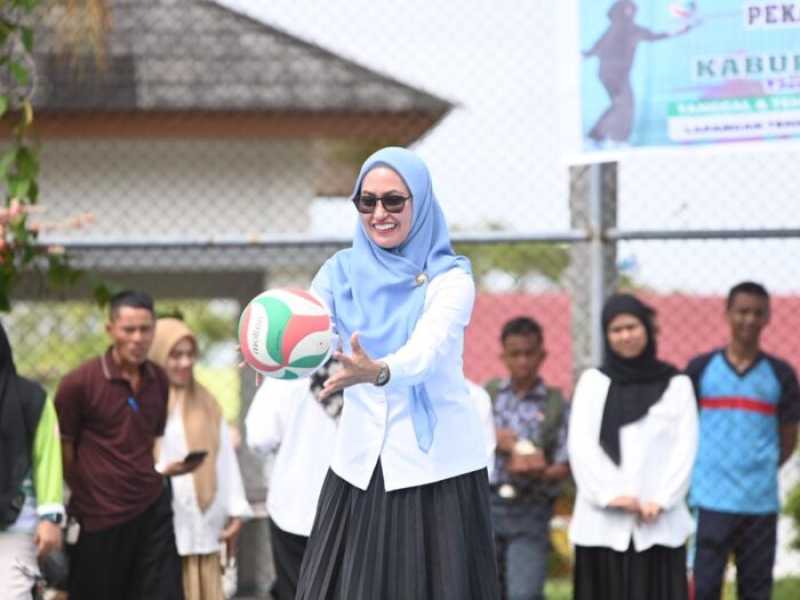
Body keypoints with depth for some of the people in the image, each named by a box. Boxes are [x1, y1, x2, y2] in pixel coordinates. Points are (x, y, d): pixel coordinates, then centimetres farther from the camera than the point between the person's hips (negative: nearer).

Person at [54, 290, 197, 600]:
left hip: (152, 511, 4)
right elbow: (62, 452, -2)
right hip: (98, 520, -4)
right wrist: (87, 494, 4)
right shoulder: (79, 383, -10)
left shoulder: (159, 381, 7)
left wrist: (165, 467, 3)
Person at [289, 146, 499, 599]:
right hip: (361, 463, 3)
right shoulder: (342, 271, 6)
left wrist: (378, 372, -45)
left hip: (438, 463, -3)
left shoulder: (449, 277, -6)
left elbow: (428, 350, -24)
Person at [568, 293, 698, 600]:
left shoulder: (676, 385, 10)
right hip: (603, 522, 1)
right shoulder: (593, 382, 11)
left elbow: (685, 448, 3)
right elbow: (580, 446, 2)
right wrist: (610, 494, -11)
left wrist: (661, 500, -10)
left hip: (658, 524, 0)